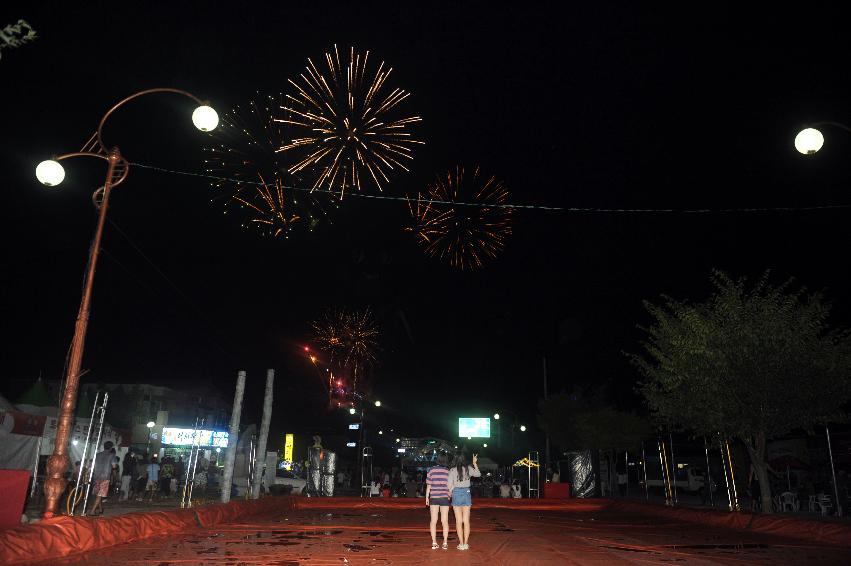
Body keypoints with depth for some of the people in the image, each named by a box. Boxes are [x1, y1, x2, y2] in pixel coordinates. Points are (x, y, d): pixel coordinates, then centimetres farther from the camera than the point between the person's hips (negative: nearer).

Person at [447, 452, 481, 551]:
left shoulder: (452, 470, -6)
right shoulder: (468, 468, -2)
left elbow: (450, 485, -6)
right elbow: (478, 474, 15)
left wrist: (449, 494, 12)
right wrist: (475, 463, 24)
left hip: (456, 494, -1)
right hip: (467, 493, 1)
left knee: (459, 521, 4)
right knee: (466, 521, 6)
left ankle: (461, 544, 3)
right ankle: (465, 543, 6)